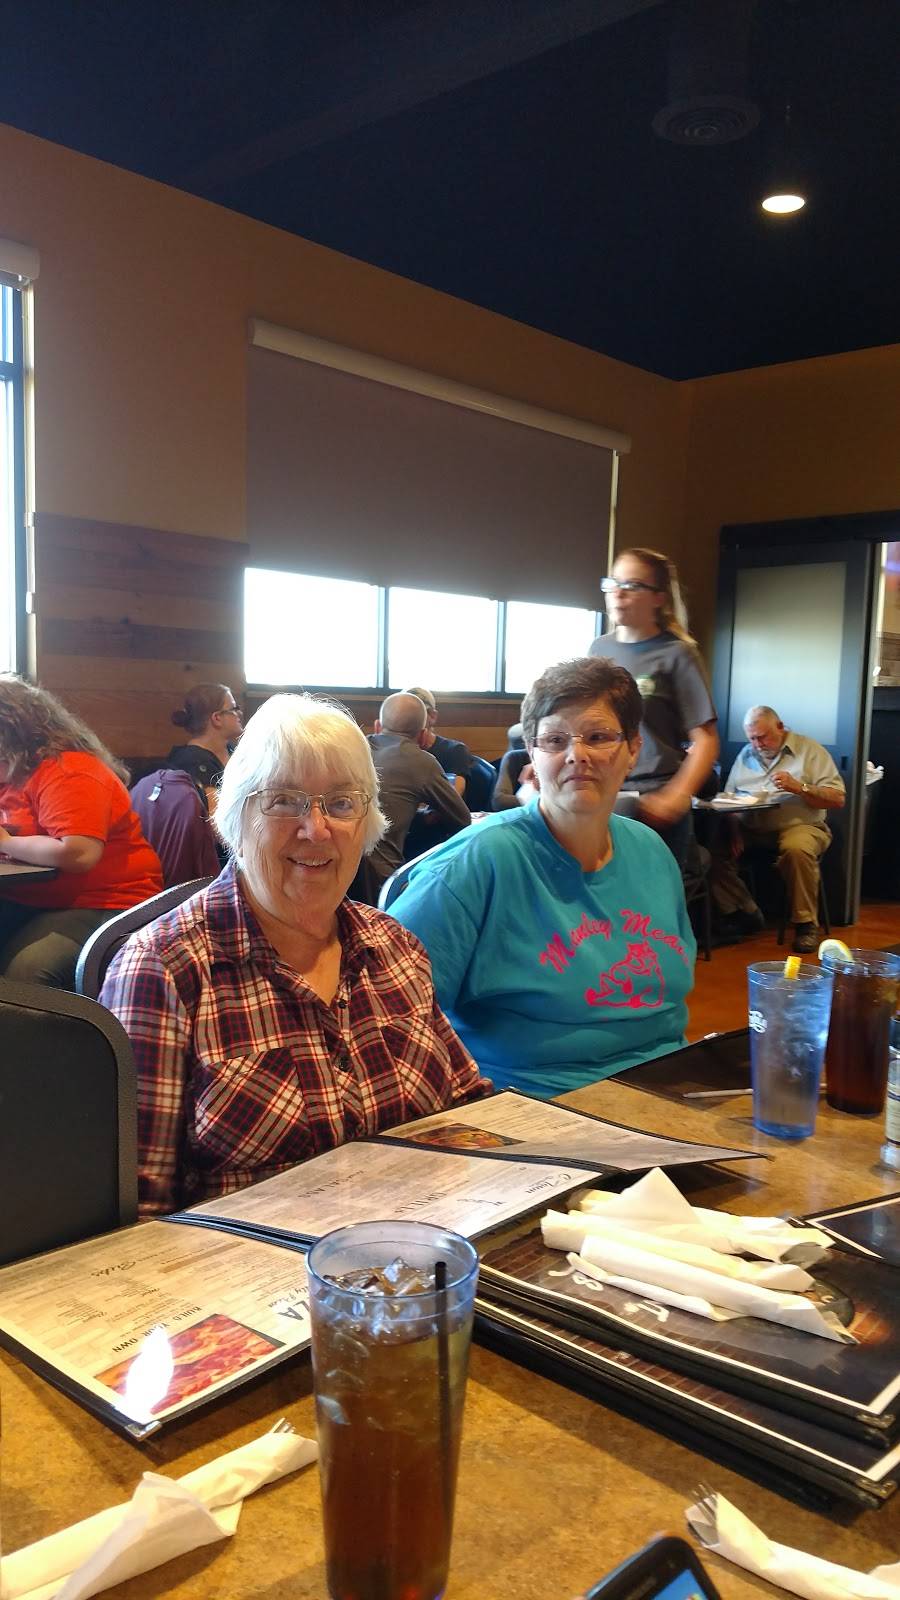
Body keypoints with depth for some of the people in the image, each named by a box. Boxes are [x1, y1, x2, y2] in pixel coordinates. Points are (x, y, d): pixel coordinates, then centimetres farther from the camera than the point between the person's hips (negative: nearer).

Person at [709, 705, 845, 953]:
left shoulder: (810, 751, 4)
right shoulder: (746, 754, 18)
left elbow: (837, 800, -4)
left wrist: (799, 788, -18)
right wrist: (734, 830, -10)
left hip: (799, 826, -4)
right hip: (750, 829, 4)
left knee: (796, 849, -38)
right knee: (716, 848, -21)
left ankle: (806, 923, -20)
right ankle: (745, 913, -4)